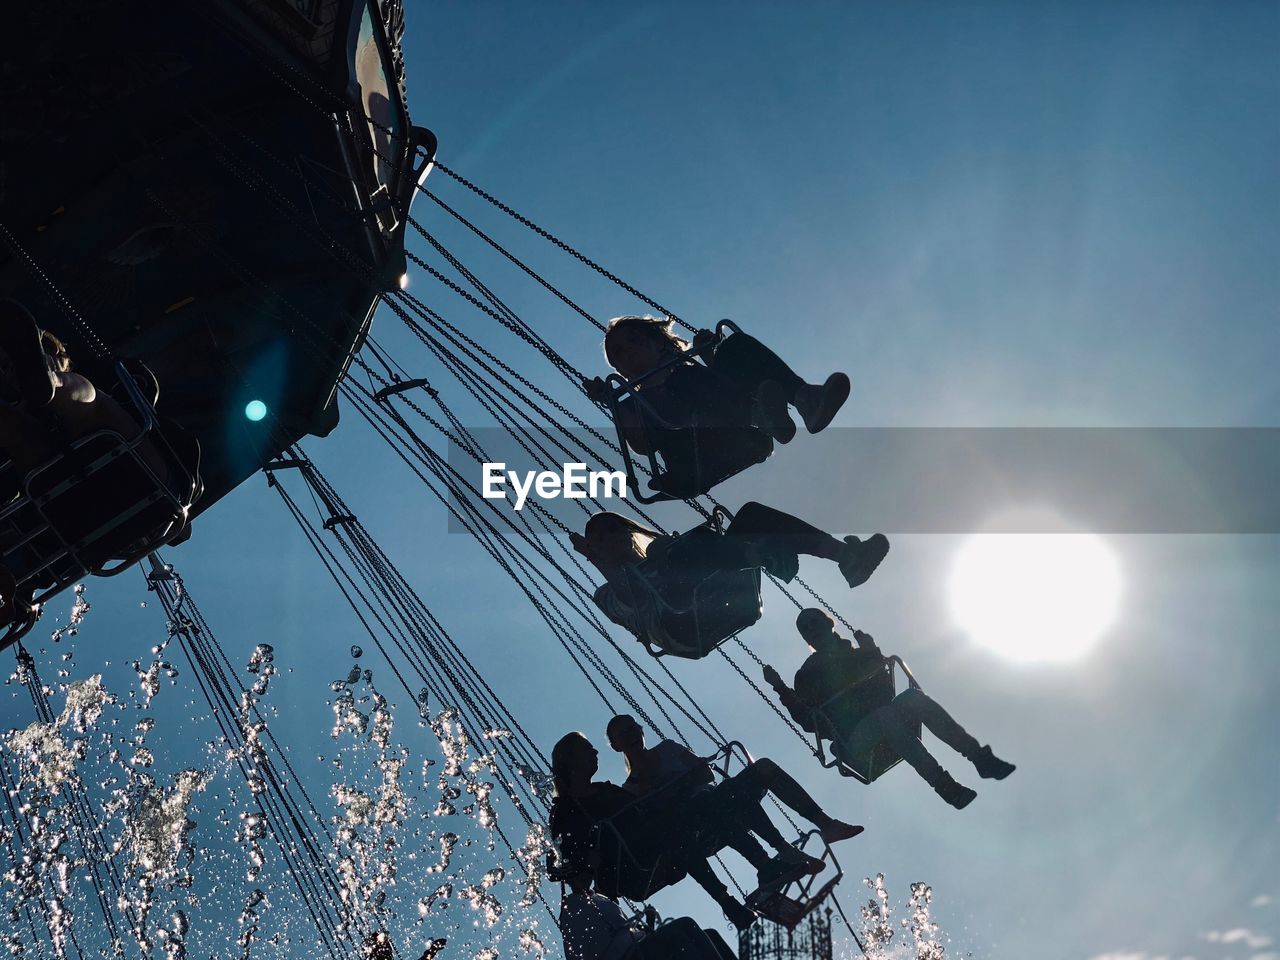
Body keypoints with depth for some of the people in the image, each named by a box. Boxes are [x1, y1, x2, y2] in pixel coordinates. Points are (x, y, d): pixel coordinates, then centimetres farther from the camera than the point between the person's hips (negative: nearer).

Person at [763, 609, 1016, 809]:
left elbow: (886, 687, 21)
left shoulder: (856, 655, 25)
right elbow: (810, 722, 1)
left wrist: (872, 652, 12)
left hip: (885, 731, 4)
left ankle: (980, 757, -36)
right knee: (885, 715, -36)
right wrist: (782, 691, -9)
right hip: (855, 746, -4)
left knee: (914, 697, -24)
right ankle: (946, 786, -49)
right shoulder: (807, 676, 12)